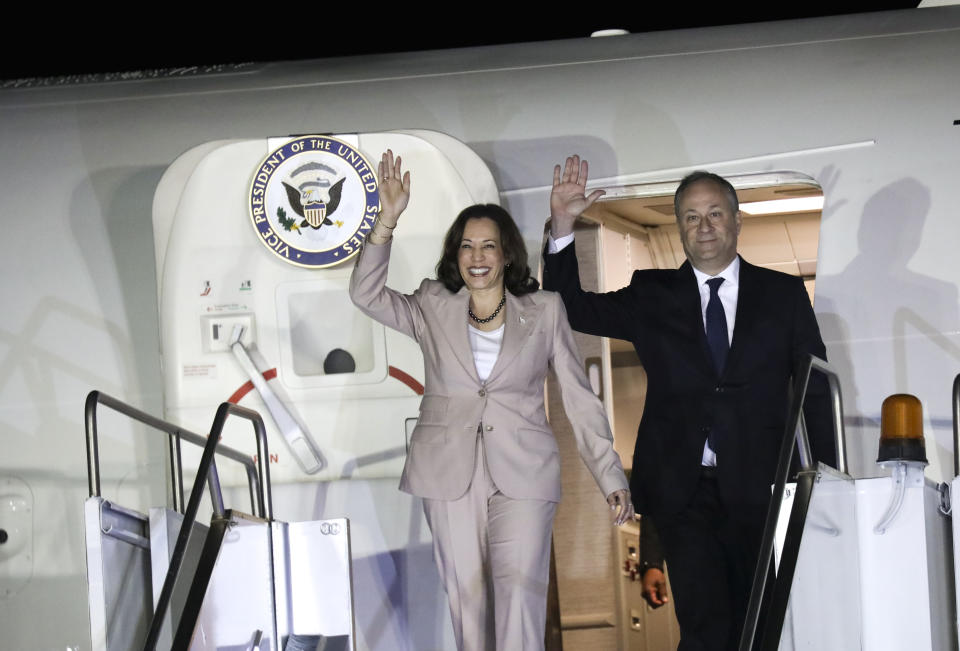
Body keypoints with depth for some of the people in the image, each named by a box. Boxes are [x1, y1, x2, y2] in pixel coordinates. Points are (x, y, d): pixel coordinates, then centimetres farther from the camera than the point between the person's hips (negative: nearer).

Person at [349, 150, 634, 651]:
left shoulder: (544, 312, 8)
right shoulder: (433, 310, 9)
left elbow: (579, 398, 7)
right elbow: (366, 294, -5)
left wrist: (611, 478, 1)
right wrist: (387, 220, -15)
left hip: (522, 476, -1)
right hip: (448, 475, 1)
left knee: (518, 595, -16)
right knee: (466, 601, 3)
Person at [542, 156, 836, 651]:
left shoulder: (784, 294, 7)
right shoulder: (652, 296, 8)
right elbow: (572, 310, 3)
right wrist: (562, 226, -8)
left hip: (758, 489, 1)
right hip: (683, 491, -1)